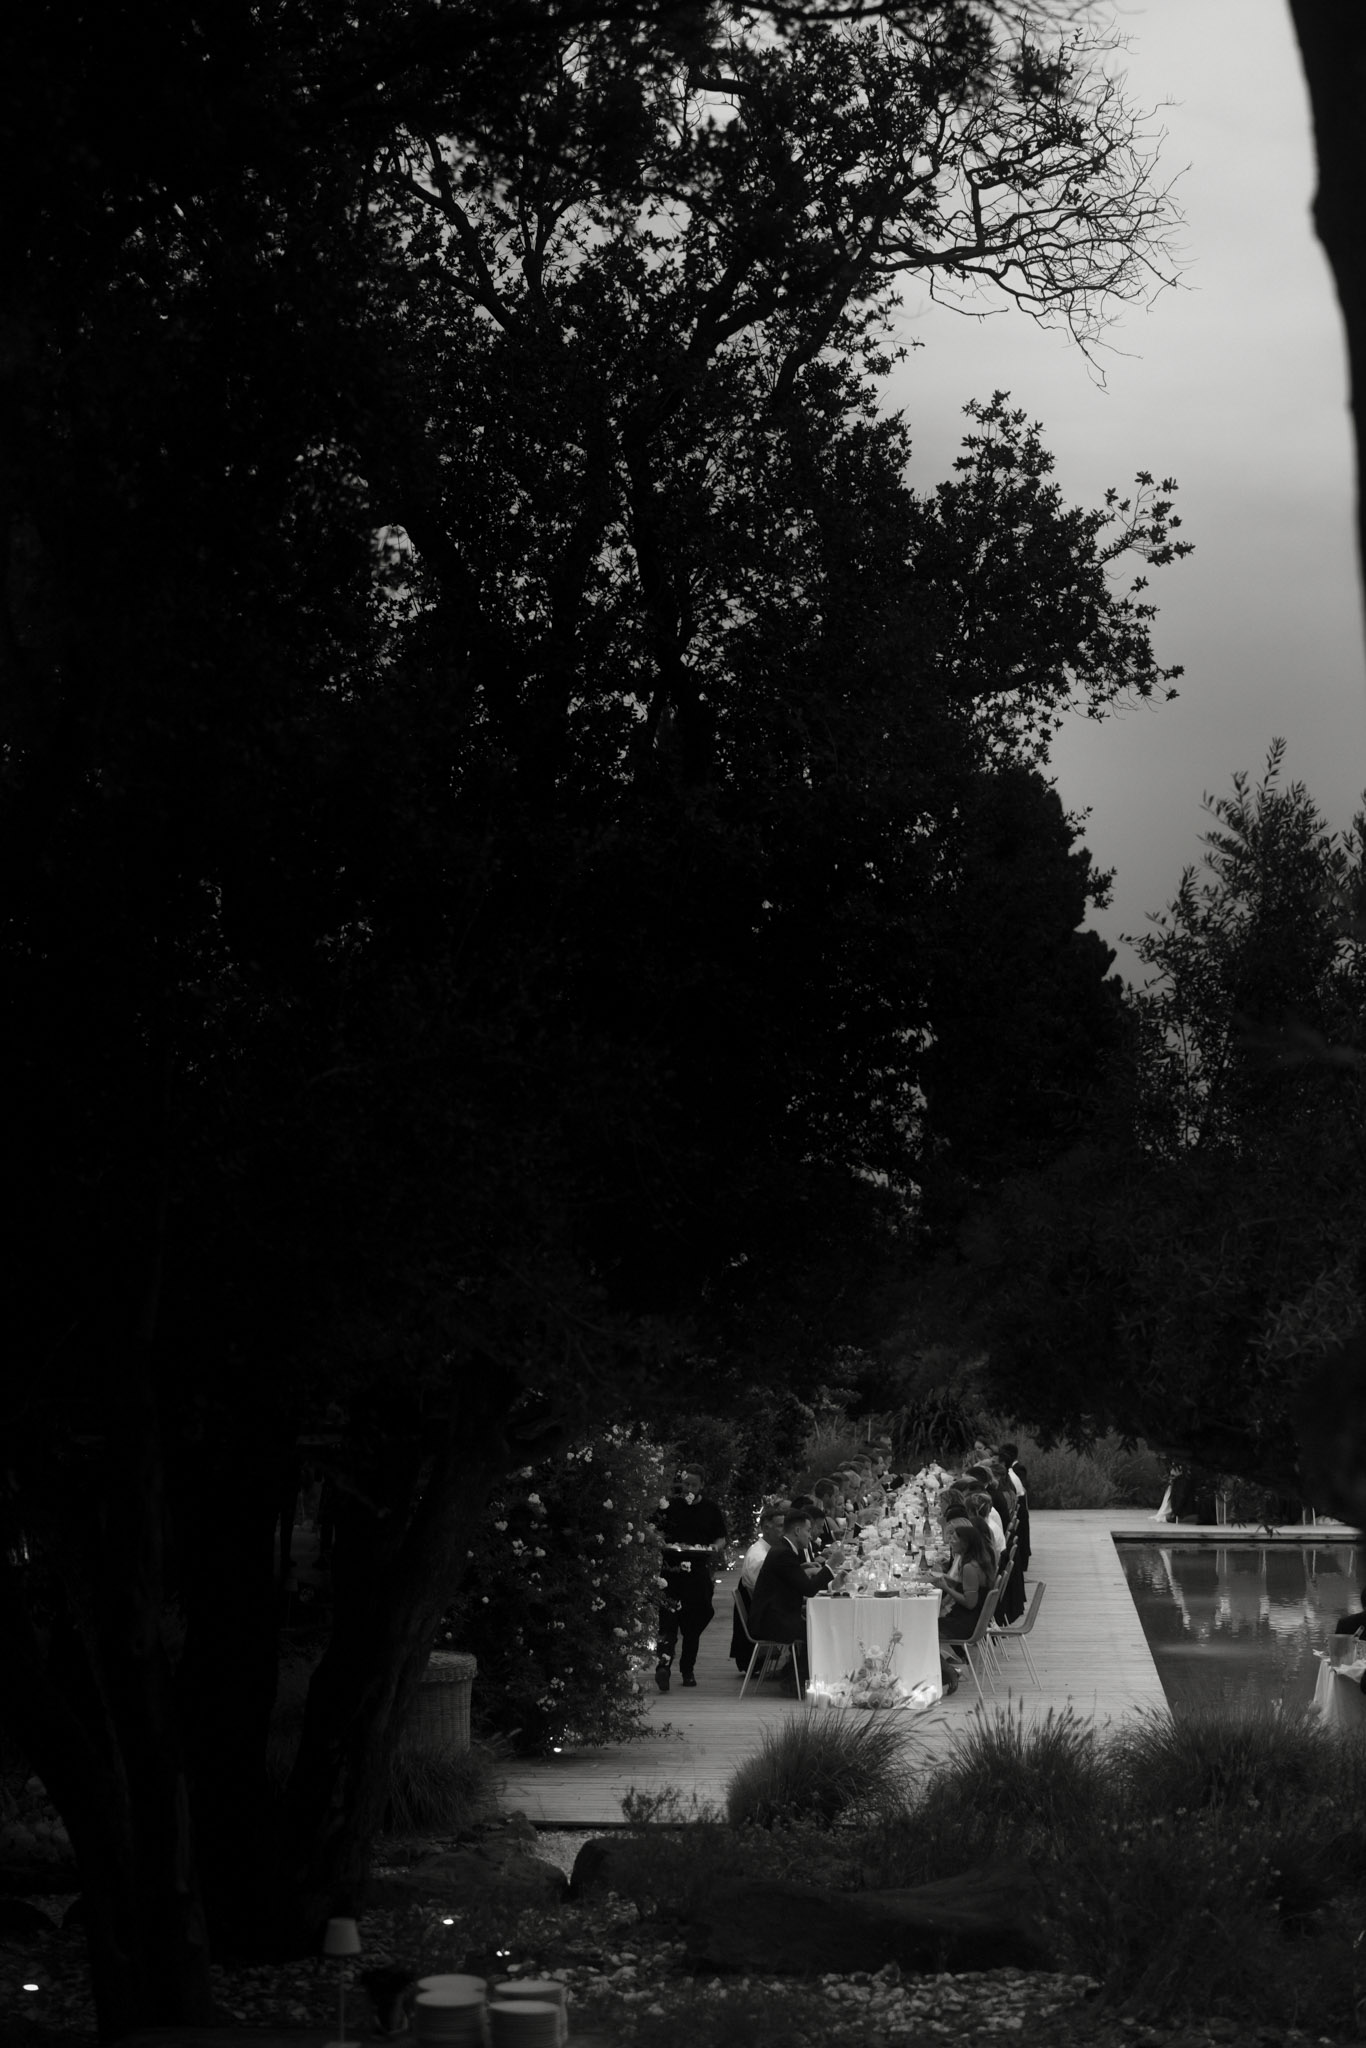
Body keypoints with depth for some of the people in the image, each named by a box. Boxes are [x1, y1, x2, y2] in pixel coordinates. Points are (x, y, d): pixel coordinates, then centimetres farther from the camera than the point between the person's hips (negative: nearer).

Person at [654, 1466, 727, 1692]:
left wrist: (715, 1549, -10)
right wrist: (662, 1544, -12)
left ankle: (687, 1671, 17)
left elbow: (721, 1539, 11)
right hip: (672, 1569, -2)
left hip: (700, 1571, 2)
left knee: (694, 1624, 6)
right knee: (668, 1618, -14)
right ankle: (663, 1666, -20)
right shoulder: (669, 1506, 5)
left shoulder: (710, 1510, 8)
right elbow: (656, 1534, 8)